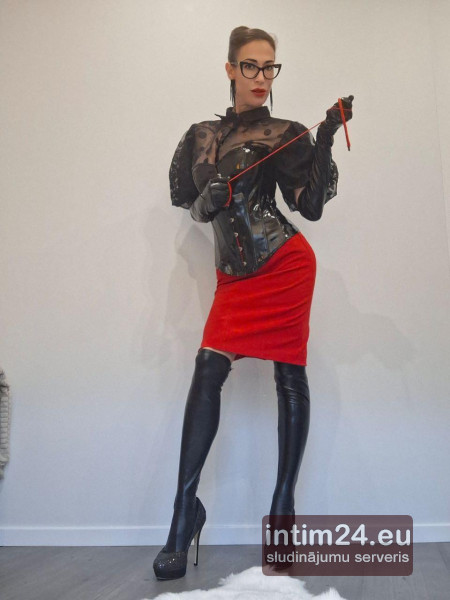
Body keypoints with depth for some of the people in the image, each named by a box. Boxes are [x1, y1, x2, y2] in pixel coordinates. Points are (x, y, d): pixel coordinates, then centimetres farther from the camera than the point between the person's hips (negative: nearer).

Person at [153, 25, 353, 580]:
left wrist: (325, 142, -11)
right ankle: (185, 512, -1)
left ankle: (283, 510, 9)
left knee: (289, 378, -2)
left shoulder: (284, 134, 4)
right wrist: (210, 199, -6)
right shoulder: (200, 136, 15)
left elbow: (312, 205, -2)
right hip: (234, 277, 3)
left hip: (284, 266, -3)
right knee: (206, 373, -9)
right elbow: (189, 204, 16)